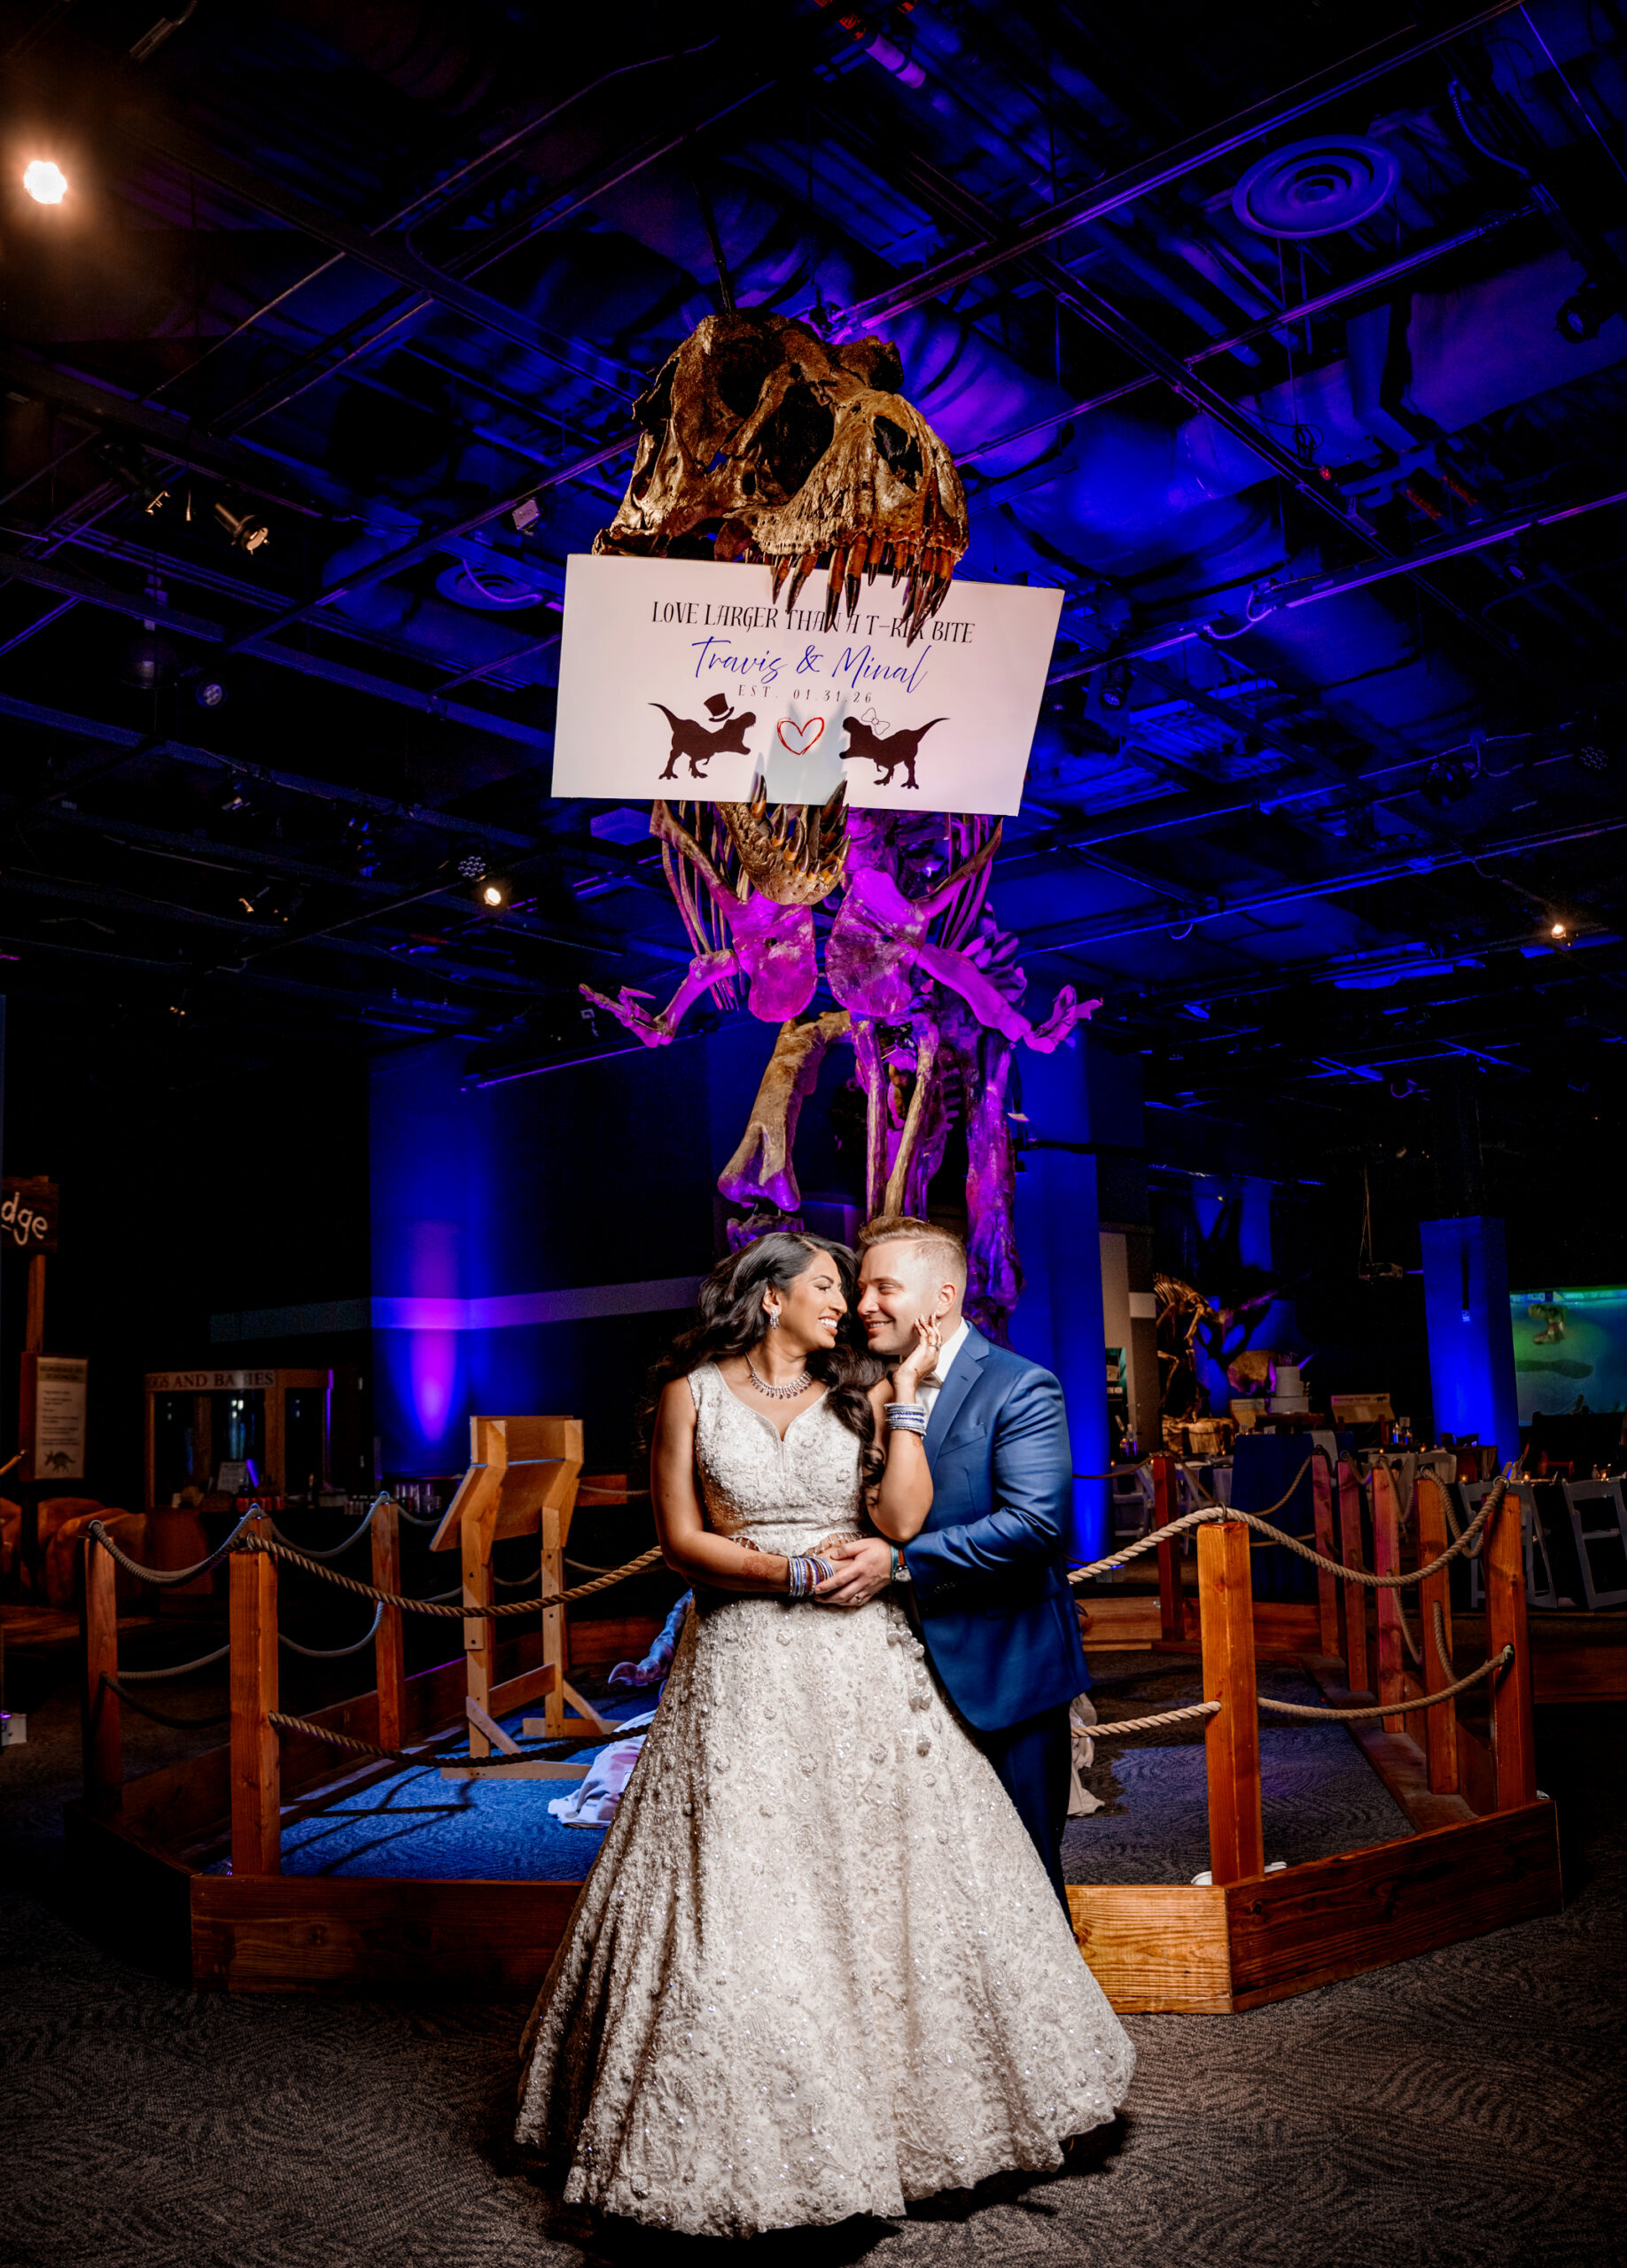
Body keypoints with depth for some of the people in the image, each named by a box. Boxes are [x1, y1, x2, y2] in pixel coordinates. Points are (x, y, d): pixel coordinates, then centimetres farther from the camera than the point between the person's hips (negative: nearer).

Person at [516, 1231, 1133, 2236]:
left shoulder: (861, 1391, 6)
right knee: (744, 1901, 0)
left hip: (861, 1666, 2)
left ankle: (902, 2100, 26)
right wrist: (797, 1572, -11)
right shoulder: (693, 1392, 1)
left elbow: (902, 1521, -6)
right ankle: (753, 2139, 17)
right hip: (742, 1674, -2)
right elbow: (681, 1536, -3)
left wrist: (906, 1395, -7)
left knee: (885, 1882, 7)